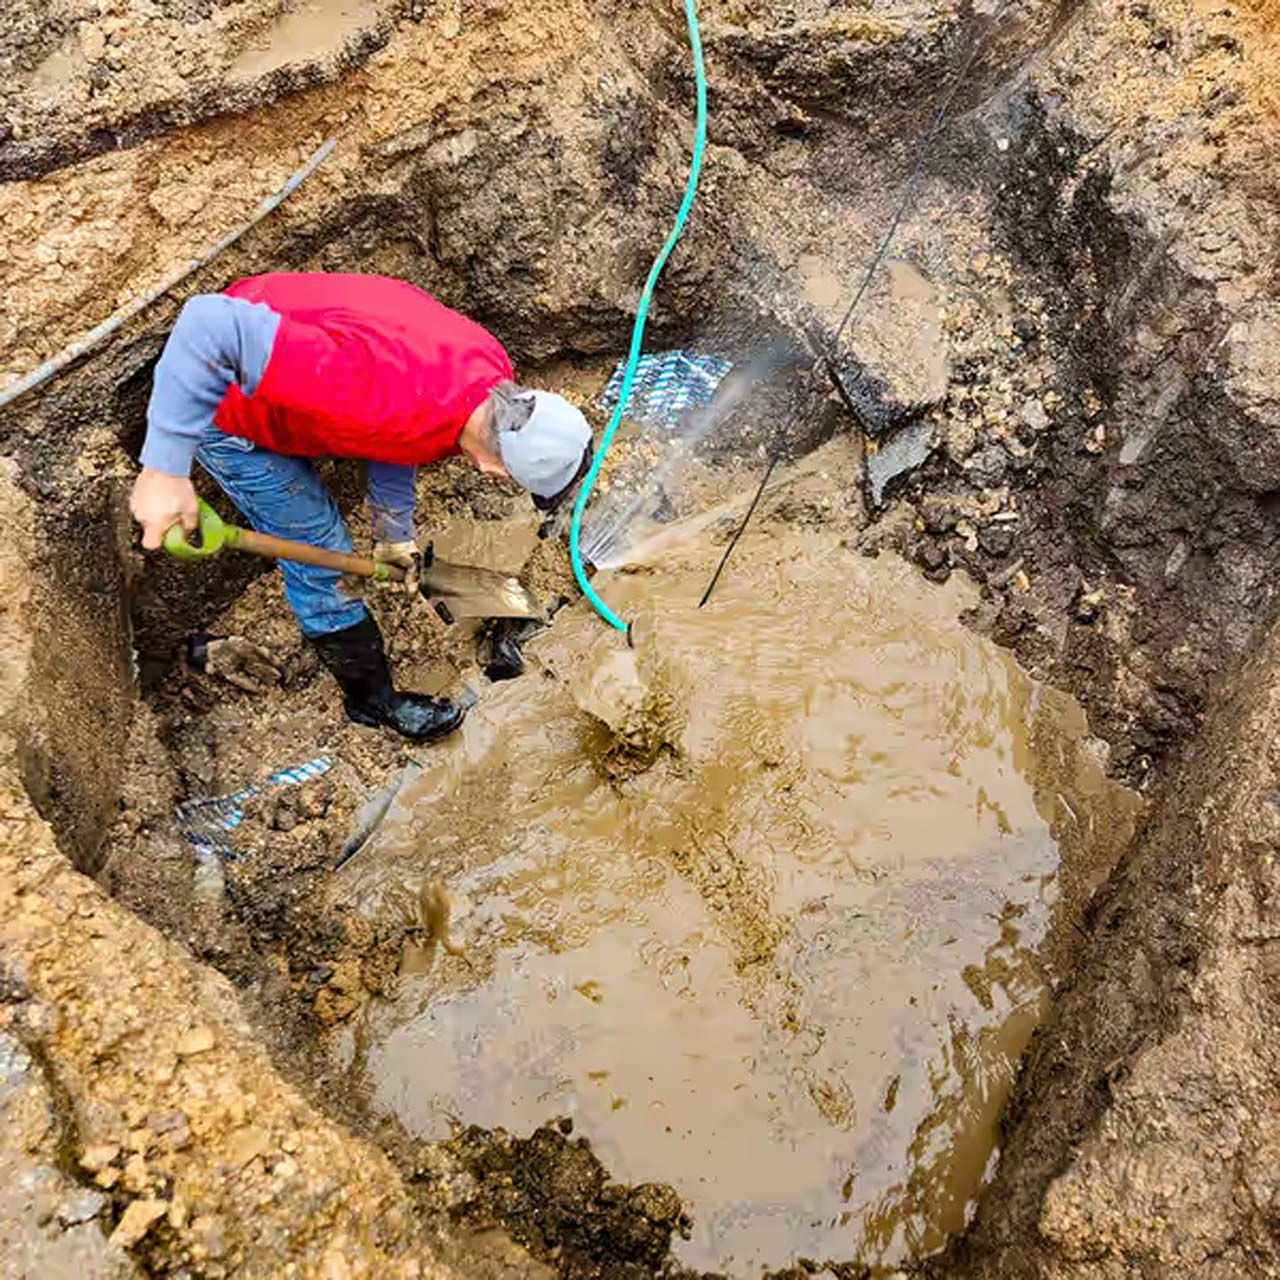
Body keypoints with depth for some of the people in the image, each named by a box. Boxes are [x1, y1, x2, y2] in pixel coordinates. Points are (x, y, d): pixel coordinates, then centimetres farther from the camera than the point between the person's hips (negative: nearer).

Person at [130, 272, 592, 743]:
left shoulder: (488, 367, -17)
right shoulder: (390, 402, -43)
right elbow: (213, 324, -44)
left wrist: (394, 536, 7)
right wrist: (165, 471, -43)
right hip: (222, 405, -7)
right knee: (320, 556, 0)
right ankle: (374, 700, 20)